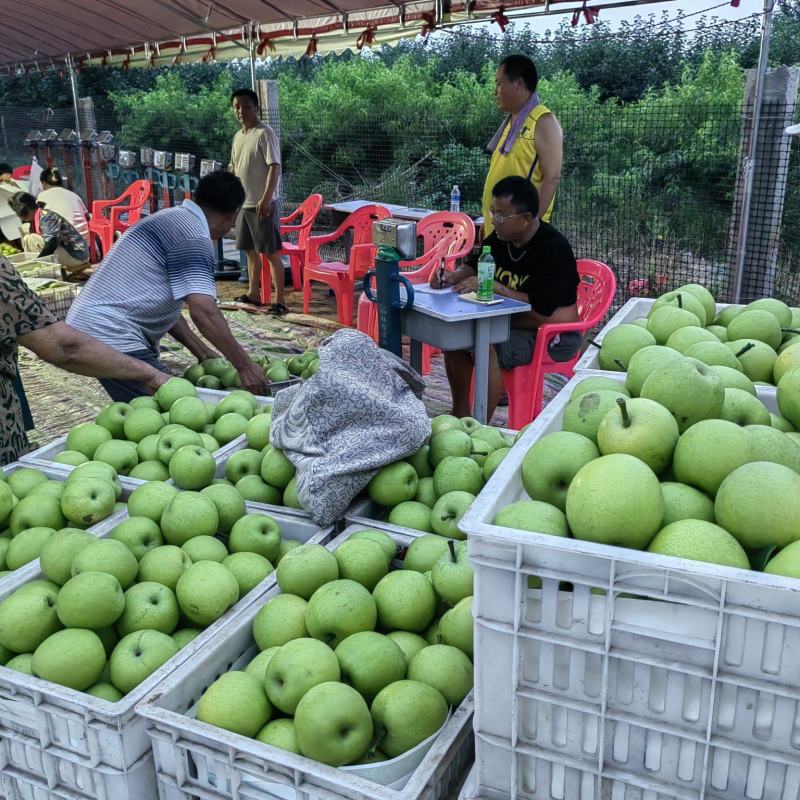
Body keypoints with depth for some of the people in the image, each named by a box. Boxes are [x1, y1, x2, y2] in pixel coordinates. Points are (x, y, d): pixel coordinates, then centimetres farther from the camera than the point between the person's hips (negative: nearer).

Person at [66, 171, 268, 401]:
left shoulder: (171, 218, 17)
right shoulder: (194, 236, -14)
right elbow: (203, 311, -24)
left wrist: (201, 351, 18)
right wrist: (245, 366, -18)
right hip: (111, 337, -10)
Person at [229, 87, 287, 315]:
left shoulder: (265, 133, -12)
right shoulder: (238, 136, 14)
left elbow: (274, 167, -19)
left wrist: (266, 198, -26)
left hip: (262, 204, -8)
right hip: (243, 203, 8)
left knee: (271, 253, -6)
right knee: (250, 251, 15)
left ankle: (279, 301, -4)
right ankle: (253, 294, 26)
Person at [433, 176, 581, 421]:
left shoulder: (554, 248, -21)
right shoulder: (500, 238, 3)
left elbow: (543, 309, -28)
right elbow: (474, 266, 19)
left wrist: (495, 287, -25)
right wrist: (454, 277, -3)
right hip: (514, 322, 9)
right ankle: (460, 414, 6)